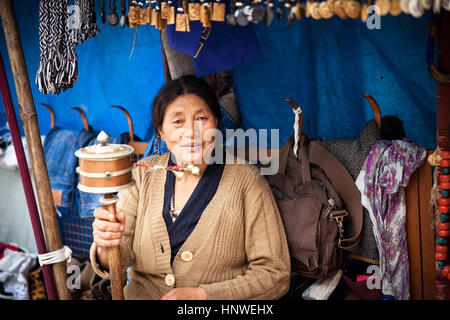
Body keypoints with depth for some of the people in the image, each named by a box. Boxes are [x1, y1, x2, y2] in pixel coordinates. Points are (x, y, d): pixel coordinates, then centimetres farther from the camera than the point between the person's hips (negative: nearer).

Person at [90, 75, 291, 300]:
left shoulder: (246, 181, -8)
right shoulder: (144, 174, 2)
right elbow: (119, 260, -2)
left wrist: (201, 294, -14)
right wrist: (106, 246, -23)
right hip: (142, 294, 3)